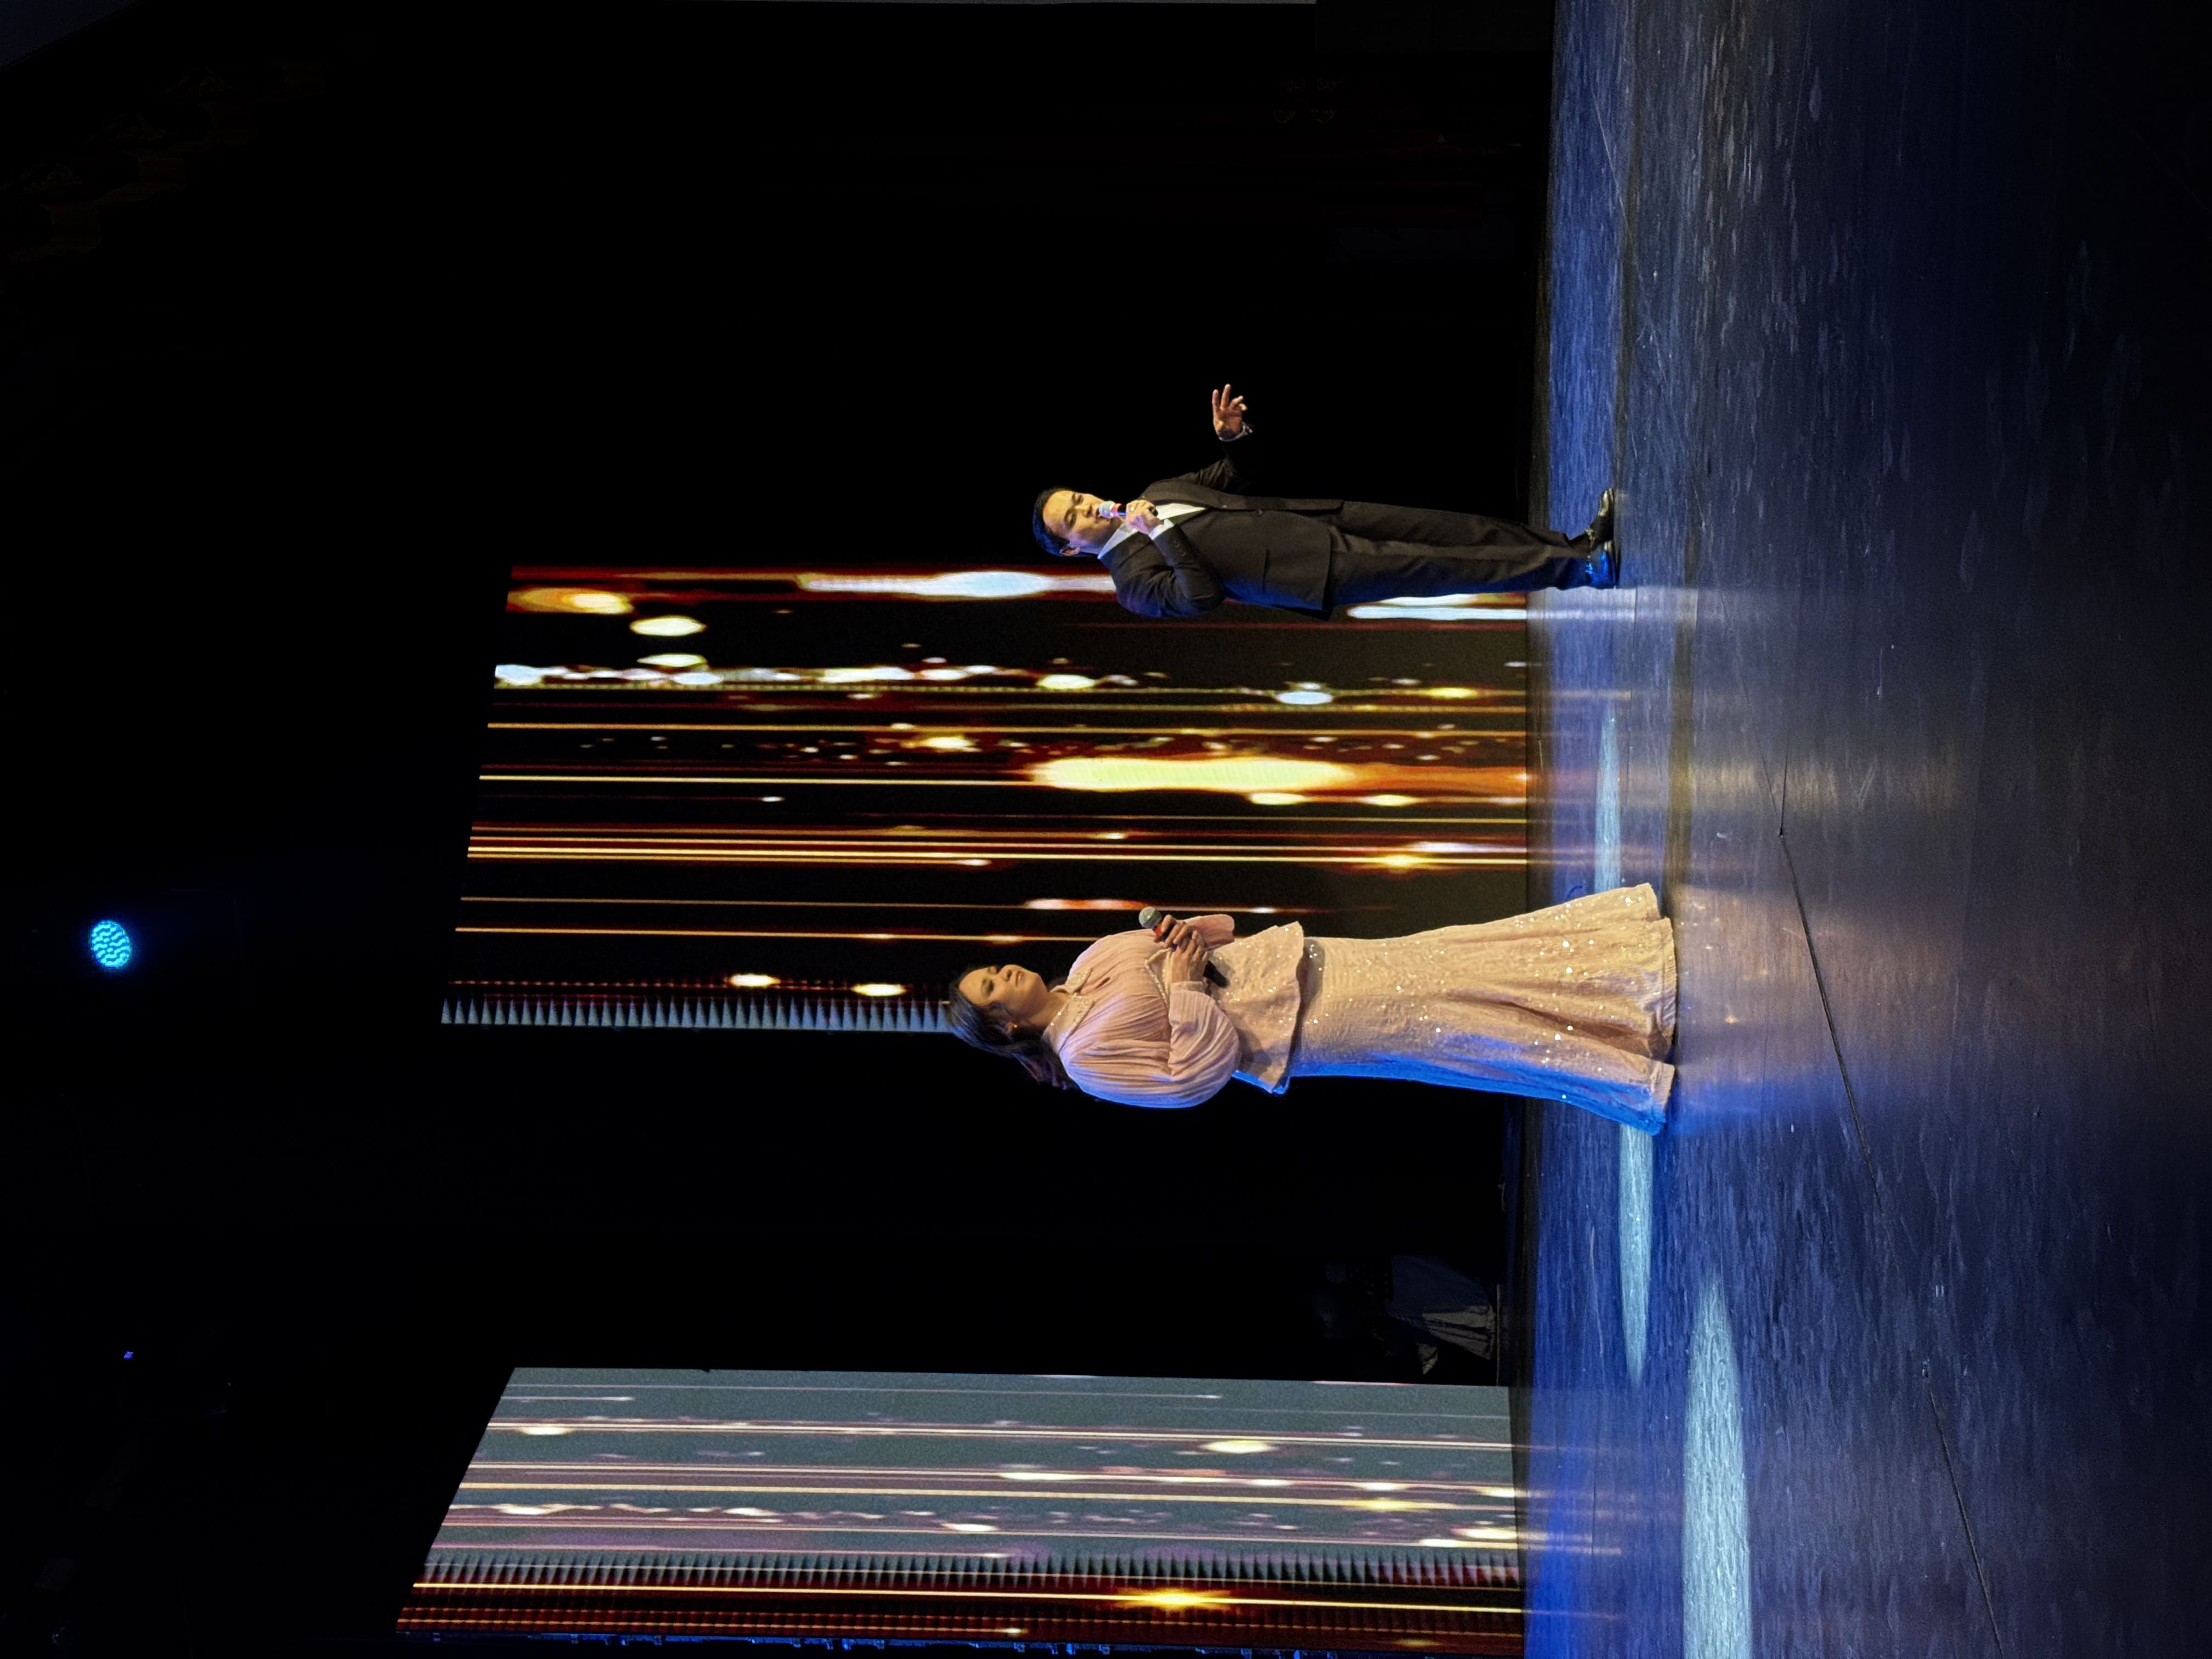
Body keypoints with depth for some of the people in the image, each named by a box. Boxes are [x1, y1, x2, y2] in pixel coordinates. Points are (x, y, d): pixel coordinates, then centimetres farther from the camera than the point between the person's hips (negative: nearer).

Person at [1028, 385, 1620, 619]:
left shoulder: (1155, 492, 18)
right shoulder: (1130, 575, -5)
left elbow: (1238, 477, 24)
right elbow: (1200, 596, -21)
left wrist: (1234, 434, 3)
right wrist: (1164, 534, -24)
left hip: (1314, 518, 7)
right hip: (1316, 571, -7)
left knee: (1445, 529, -4)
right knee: (1429, 568, -16)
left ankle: (1577, 545, -2)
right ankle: (1579, 566, -15)